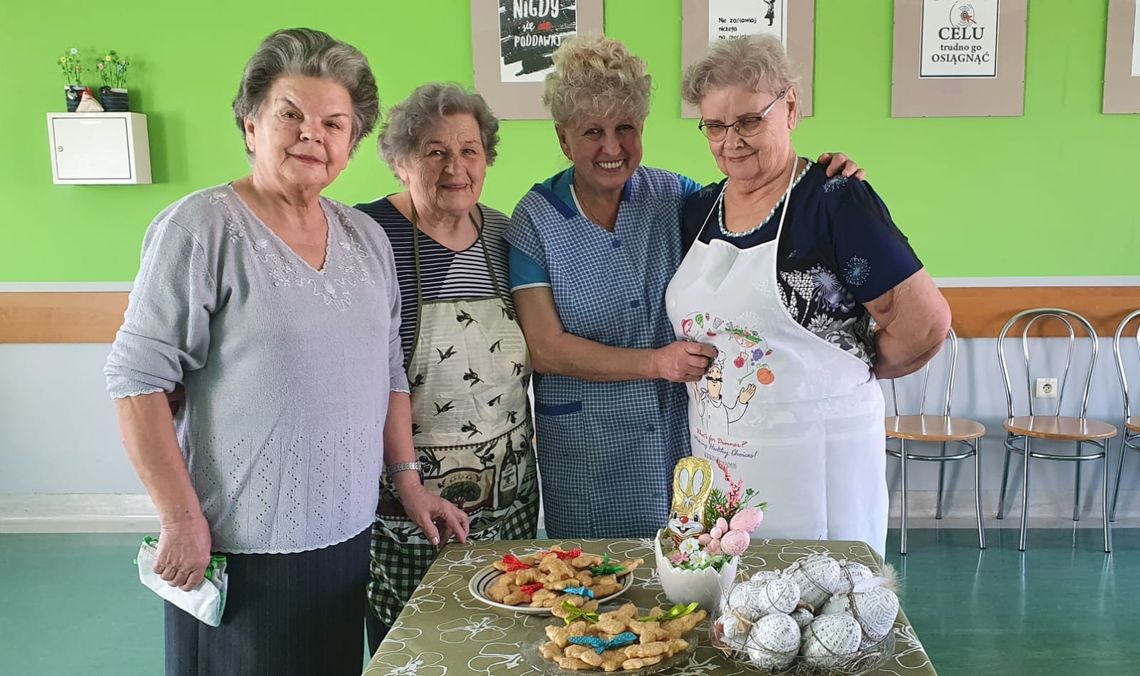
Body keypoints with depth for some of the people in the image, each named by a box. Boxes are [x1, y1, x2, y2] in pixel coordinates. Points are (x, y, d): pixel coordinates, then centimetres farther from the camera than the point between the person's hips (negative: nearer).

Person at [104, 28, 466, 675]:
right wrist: (181, 519, -15)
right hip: (237, 546, -5)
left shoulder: (368, 237, 7)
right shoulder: (201, 228, -11)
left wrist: (409, 481, 10)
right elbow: (138, 379, -13)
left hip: (347, 535, 6)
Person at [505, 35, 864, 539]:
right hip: (586, 451, -2)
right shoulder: (536, 220, -8)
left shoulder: (670, 195, 0)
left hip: (679, 435, 3)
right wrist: (656, 362, -18)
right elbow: (546, 350, -12)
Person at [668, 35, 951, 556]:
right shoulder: (698, 209, 7)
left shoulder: (836, 200, -13)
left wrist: (857, 371, -2)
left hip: (816, 458, -5)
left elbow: (925, 319, -15)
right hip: (714, 456, 6)